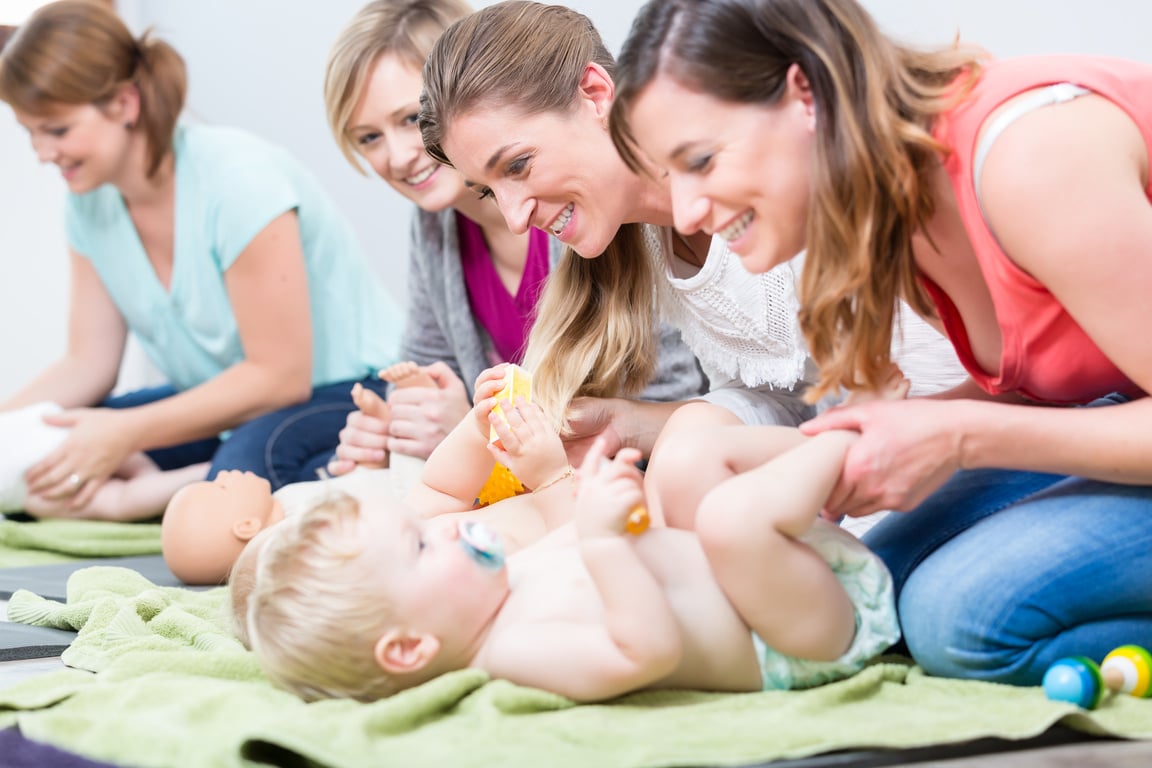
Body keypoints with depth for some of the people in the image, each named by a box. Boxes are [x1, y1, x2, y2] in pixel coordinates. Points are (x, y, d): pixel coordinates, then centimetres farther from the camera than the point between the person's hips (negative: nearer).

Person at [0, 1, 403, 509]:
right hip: (225, 401, 7)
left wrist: (128, 433, -29)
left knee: (246, 465, -40)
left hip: (349, 391, -7)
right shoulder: (90, 201, 2)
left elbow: (280, 376, -23)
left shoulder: (237, 177, -22)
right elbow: (89, 364, 2)